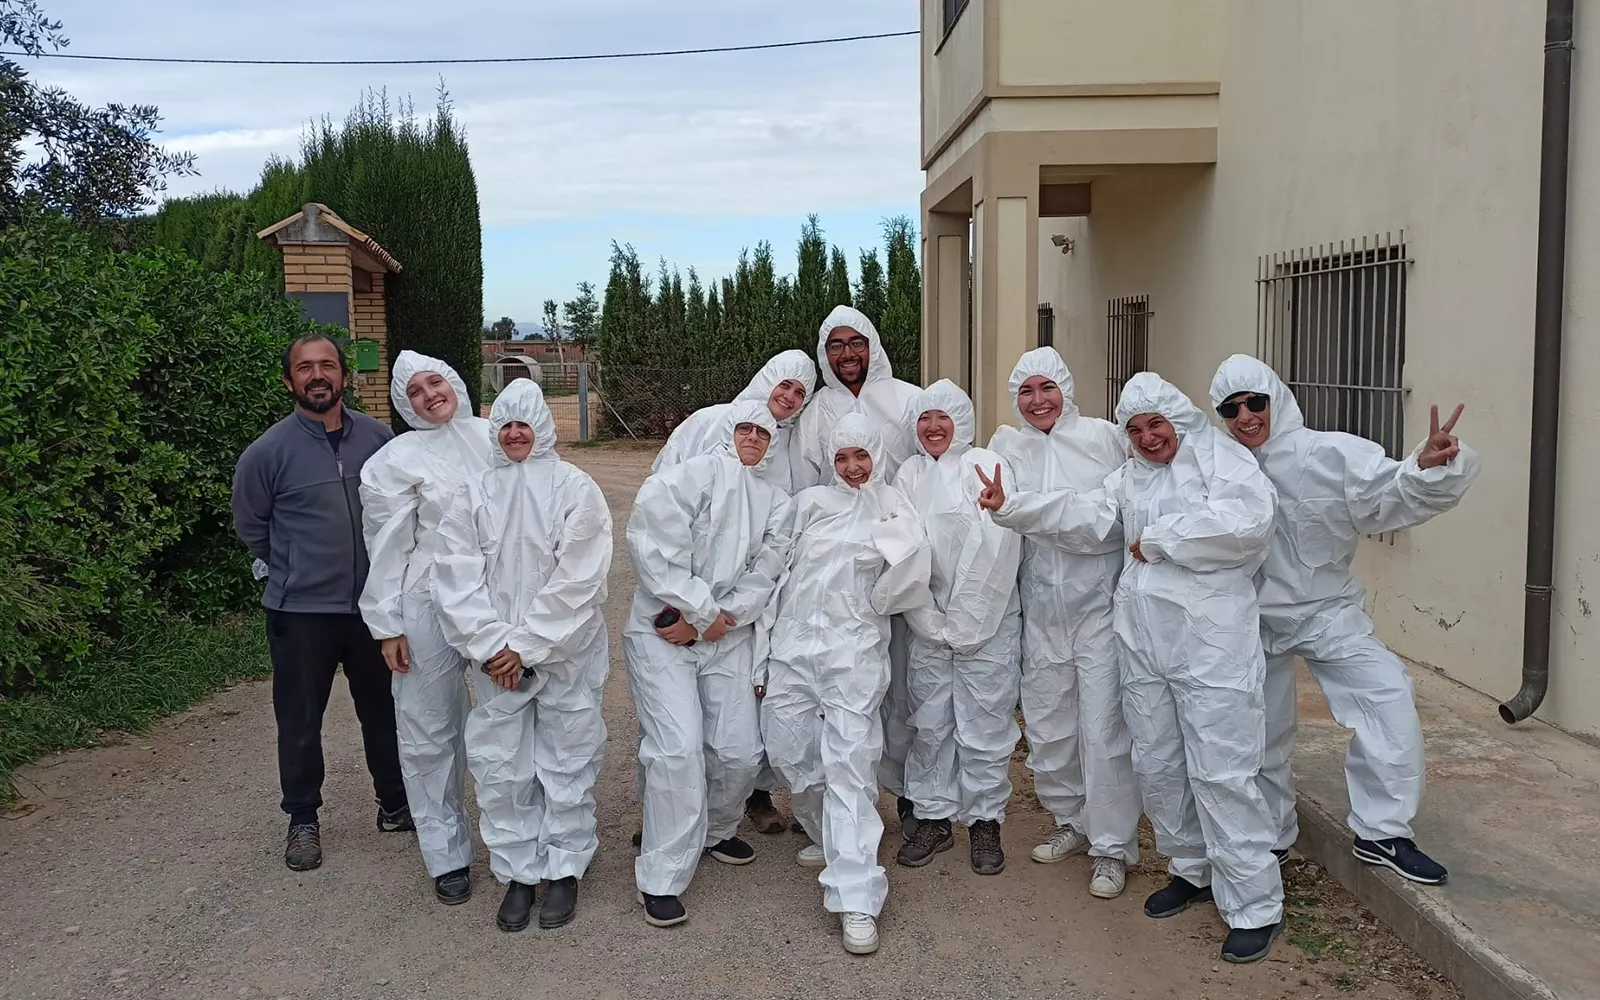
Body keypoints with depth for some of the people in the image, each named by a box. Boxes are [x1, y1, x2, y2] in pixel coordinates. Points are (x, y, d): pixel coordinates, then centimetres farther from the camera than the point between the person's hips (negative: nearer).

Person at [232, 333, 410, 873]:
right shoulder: (268, 452, -10)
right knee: (300, 721, 9)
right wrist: (298, 570, 8)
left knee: (385, 710, 15)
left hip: (374, 604, 2)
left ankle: (395, 804, 32)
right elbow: (251, 527, 4)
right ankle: (302, 820, 27)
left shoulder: (377, 438, -3)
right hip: (301, 611, -2)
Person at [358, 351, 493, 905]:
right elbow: (388, 547, -2)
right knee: (431, 733, 5)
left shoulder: (494, 438, 5)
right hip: (431, 607, -2)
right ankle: (447, 854, 21)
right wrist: (388, 625, -3)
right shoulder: (398, 459, -4)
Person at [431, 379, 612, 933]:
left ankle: (564, 870, 22)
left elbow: (577, 579, -12)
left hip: (566, 654, -3)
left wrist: (527, 647, -13)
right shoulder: (474, 495, 5)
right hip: (498, 660, 3)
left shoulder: (575, 488, -5)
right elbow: (456, 577, -1)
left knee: (567, 763, 6)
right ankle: (518, 873, 22)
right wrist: (492, 645, -12)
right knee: (500, 768, 6)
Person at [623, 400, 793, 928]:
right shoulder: (696, 474, -6)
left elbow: (764, 575, 4)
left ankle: (715, 829, 34)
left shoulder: (775, 503, 13)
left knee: (741, 751, 2)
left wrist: (712, 622, -10)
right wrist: (704, 608, -13)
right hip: (661, 634, -5)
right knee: (679, 748, -15)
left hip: (727, 635, 5)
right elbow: (653, 543, -17)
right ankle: (662, 878, -2)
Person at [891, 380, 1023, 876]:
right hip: (928, 624, 3)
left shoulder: (987, 466, -3)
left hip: (987, 623, -3)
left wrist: (964, 622, -11)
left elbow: (996, 551, -10)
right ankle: (933, 817, 21)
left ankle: (985, 822, 17)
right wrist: (929, 620, -5)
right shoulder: (909, 474, 8)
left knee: (984, 724, 2)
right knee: (928, 723, 8)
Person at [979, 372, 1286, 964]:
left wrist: (1156, 541, -13)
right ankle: (1192, 870, 33)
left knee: (1221, 771, -7)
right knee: (1156, 764, 14)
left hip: (1212, 642, -7)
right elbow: (1084, 519, 6)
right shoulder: (1130, 476, 17)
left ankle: (1255, 906, 5)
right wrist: (1010, 509, -8)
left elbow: (1248, 520, -21)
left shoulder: (1219, 456, -4)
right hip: (1143, 642, 7)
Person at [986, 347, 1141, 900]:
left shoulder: (1106, 438, -2)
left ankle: (1112, 846, 10)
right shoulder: (1005, 445, 7)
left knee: (1103, 729, -4)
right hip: (1041, 608, 4)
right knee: (1046, 725, 12)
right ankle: (1071, 822, 32)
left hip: (1099, 601, -4)